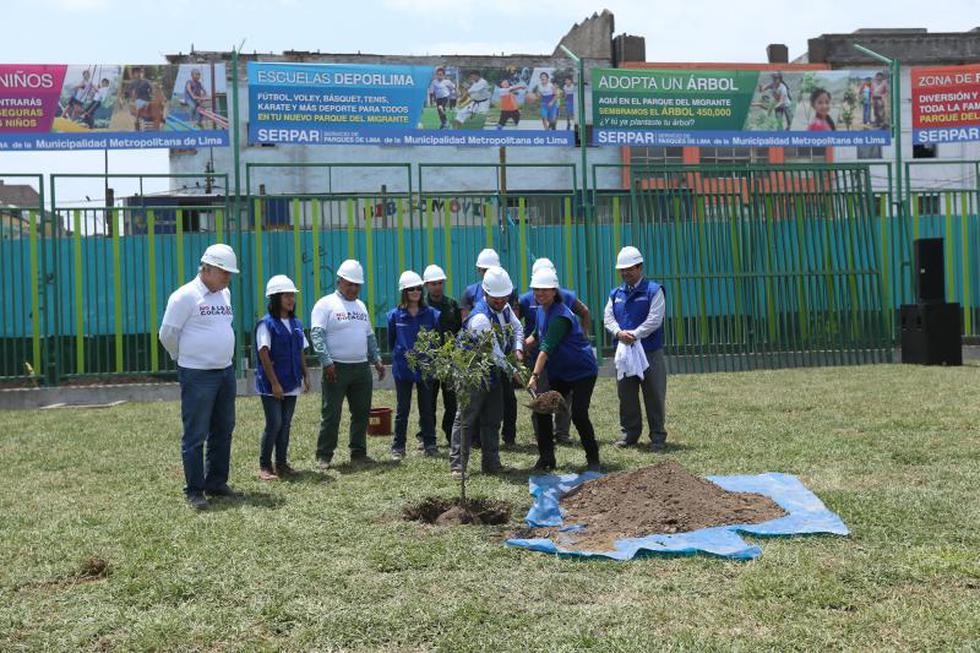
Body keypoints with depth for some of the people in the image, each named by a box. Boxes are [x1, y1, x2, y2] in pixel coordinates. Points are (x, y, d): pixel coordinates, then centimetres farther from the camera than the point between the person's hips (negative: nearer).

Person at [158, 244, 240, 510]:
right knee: (195, 435, -2)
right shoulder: (185, 295, -12)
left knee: (223, 431, 13)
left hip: (226, 372, 8)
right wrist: (184, 358, 5)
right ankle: (194, 490, 6)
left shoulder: (224, 294, 11)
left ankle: (216, 483, 25)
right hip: (197, 375, -8)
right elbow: (167, 334, -9)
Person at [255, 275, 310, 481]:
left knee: (285, 424, 9)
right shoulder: (266, 324, -9)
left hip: (291, 384, 6)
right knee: (274, 424, -6)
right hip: (271, 385, -6)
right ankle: (264, 466, 4)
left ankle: (282, 463, 18)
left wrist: (306, 376, 10)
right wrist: (274, 383, -17)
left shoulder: (296, 324, 11)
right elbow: (264, 355, -13)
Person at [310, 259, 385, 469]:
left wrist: (377, 360, 14)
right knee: (331, 414, -3)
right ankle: (324, 455, 6)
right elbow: (317, 334, -12)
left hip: (362, 368, 6)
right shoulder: (326, 304, -3)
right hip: (337, 368, -6)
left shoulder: (361, 306, 18)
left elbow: (370, 336, 23)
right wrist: (327, 361, -21)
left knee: (361, 412, 9)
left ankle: (358, 453, 19)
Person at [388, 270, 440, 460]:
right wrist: (398, 355, 10)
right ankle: (398, 447, 13)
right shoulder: (395, 315, -2)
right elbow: (391, 341, 10)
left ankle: (430, 445, 19)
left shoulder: (431, 314, 0)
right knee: (402, 410, 5)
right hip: (403, 368, -1)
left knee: (427, 408, 9)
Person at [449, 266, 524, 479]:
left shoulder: (504, 307, 0)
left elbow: (517, 327, 15)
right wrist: (512, 371, -16)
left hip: (494, 371, 9)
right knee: (466, 419, -5)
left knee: (492, 419, 12)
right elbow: (494, 352, -25)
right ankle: (457, 465, -1)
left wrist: (517, 348, -5)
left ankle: (491, 463, 20)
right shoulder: (480, 318, -27)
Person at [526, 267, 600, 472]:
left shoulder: (561, 315, -25)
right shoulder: (540, 310, 2)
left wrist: (535, 375, -38)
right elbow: (537, 335, 19)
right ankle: (546, 458, 13)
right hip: (558, 373, 8)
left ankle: (593, 459, 5)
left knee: (579, 414, -14)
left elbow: (547, 348, -33)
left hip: (583, 371, -8)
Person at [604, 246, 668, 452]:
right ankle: (630, 433, 22)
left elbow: (654, 319, -12)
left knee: (654, 396, 1)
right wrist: (619, 332, -15)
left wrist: (634, 334, -19)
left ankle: (657, 437, 9)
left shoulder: (653, 290, -2)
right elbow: (608, 318, 5)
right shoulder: (616, 294, 13)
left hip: (650, 352, -5)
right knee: (626, 395, 10)